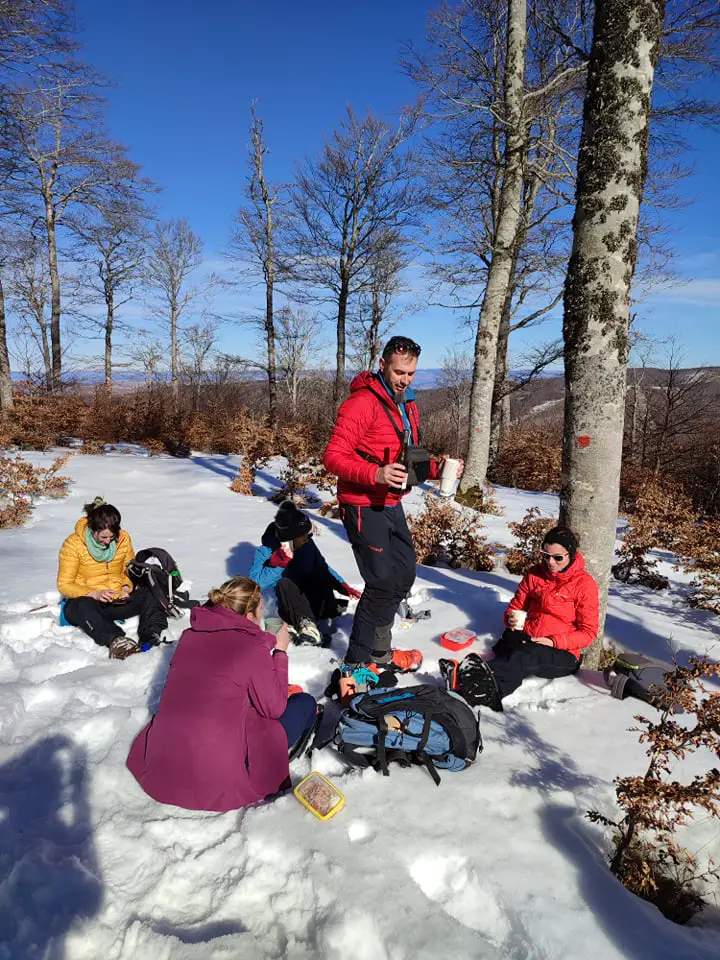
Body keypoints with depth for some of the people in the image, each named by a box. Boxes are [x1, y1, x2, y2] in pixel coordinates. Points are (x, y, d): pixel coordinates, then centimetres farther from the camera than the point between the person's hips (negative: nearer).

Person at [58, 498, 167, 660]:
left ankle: (152, 634, -46)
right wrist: (94, 594, -24)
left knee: (149, 594, -24)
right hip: (85, 600, -3)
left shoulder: (123, 539, -1)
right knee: (84, 607, -40)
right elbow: (64, 585, -8)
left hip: (117, 602, 3)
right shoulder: (73, 544, -11)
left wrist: (126, 586, -9)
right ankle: (115, 640, -61)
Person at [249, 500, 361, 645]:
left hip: (312, 600, 3)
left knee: (323, 576, -23)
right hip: (287, 606, -3)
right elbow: (255, 583, -22)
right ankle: (305, 623, -40)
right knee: (284, 584, -33)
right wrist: (277, 565, -31)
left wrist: (342, 586, -3)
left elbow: (323, 569, 8)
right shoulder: (266, 551, -13)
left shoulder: (308, 544, -6)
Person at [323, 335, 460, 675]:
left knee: (403, 576, 17)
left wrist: (434, 467, -1)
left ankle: (378, 650, 34)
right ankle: (357, 661, 13)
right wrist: (376, 474, -35)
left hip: (391, 504, 9)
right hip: (364, 507, -9)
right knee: (382, 584, -6)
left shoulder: (407, 406, 12)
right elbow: (333, 457, -22)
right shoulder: (362, 403, -17)